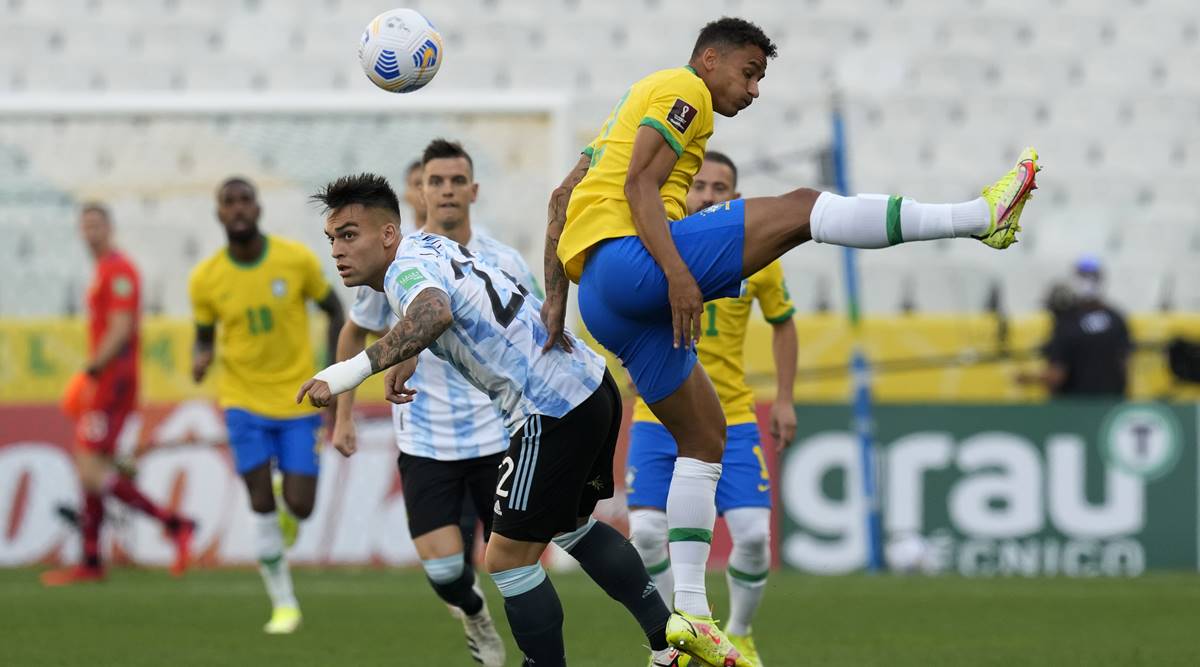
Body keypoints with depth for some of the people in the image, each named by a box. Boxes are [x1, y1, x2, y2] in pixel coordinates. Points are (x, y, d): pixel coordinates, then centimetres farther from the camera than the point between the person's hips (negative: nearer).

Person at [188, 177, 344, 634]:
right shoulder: (205, 279, -7)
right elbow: (205, 336, 6)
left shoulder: (296, 260, -10)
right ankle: (283, 604, 7)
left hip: (298, 399, 0)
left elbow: (333, 310, 4)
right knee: (261, 504, -7)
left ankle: (286, 515, 34)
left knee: (299, 506, -5)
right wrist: (200, 360, -19)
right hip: (244, 400, 0)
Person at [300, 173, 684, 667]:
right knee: (573, 527, 28)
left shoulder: (405, 269, -15)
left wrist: (355, 370, -48)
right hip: (594, 384, 11)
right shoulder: (427, 244, 13)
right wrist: (407, 360, 32)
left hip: (553, 413, -11)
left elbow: (434, 313, -40)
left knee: (508, 559, -4)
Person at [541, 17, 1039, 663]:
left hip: (600, 296, 10)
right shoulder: (683, 89, 2)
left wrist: (556, 298, 24)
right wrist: (677, 274, -22)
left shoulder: (640, 98, 30)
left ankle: (690, 613, 7)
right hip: (628, 255, -10)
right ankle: (980, 215, -22)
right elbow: (639, 186, -13)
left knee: (704, 435, 13)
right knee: (798, 208, -15)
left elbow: (562, 197, 29)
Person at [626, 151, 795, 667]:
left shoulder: (758, 259, -1)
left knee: (753, 535, -10)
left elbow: (782, 323, 15)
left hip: (732, 420, 1)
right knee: (646, 532, -13)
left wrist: (784, 400, 9)